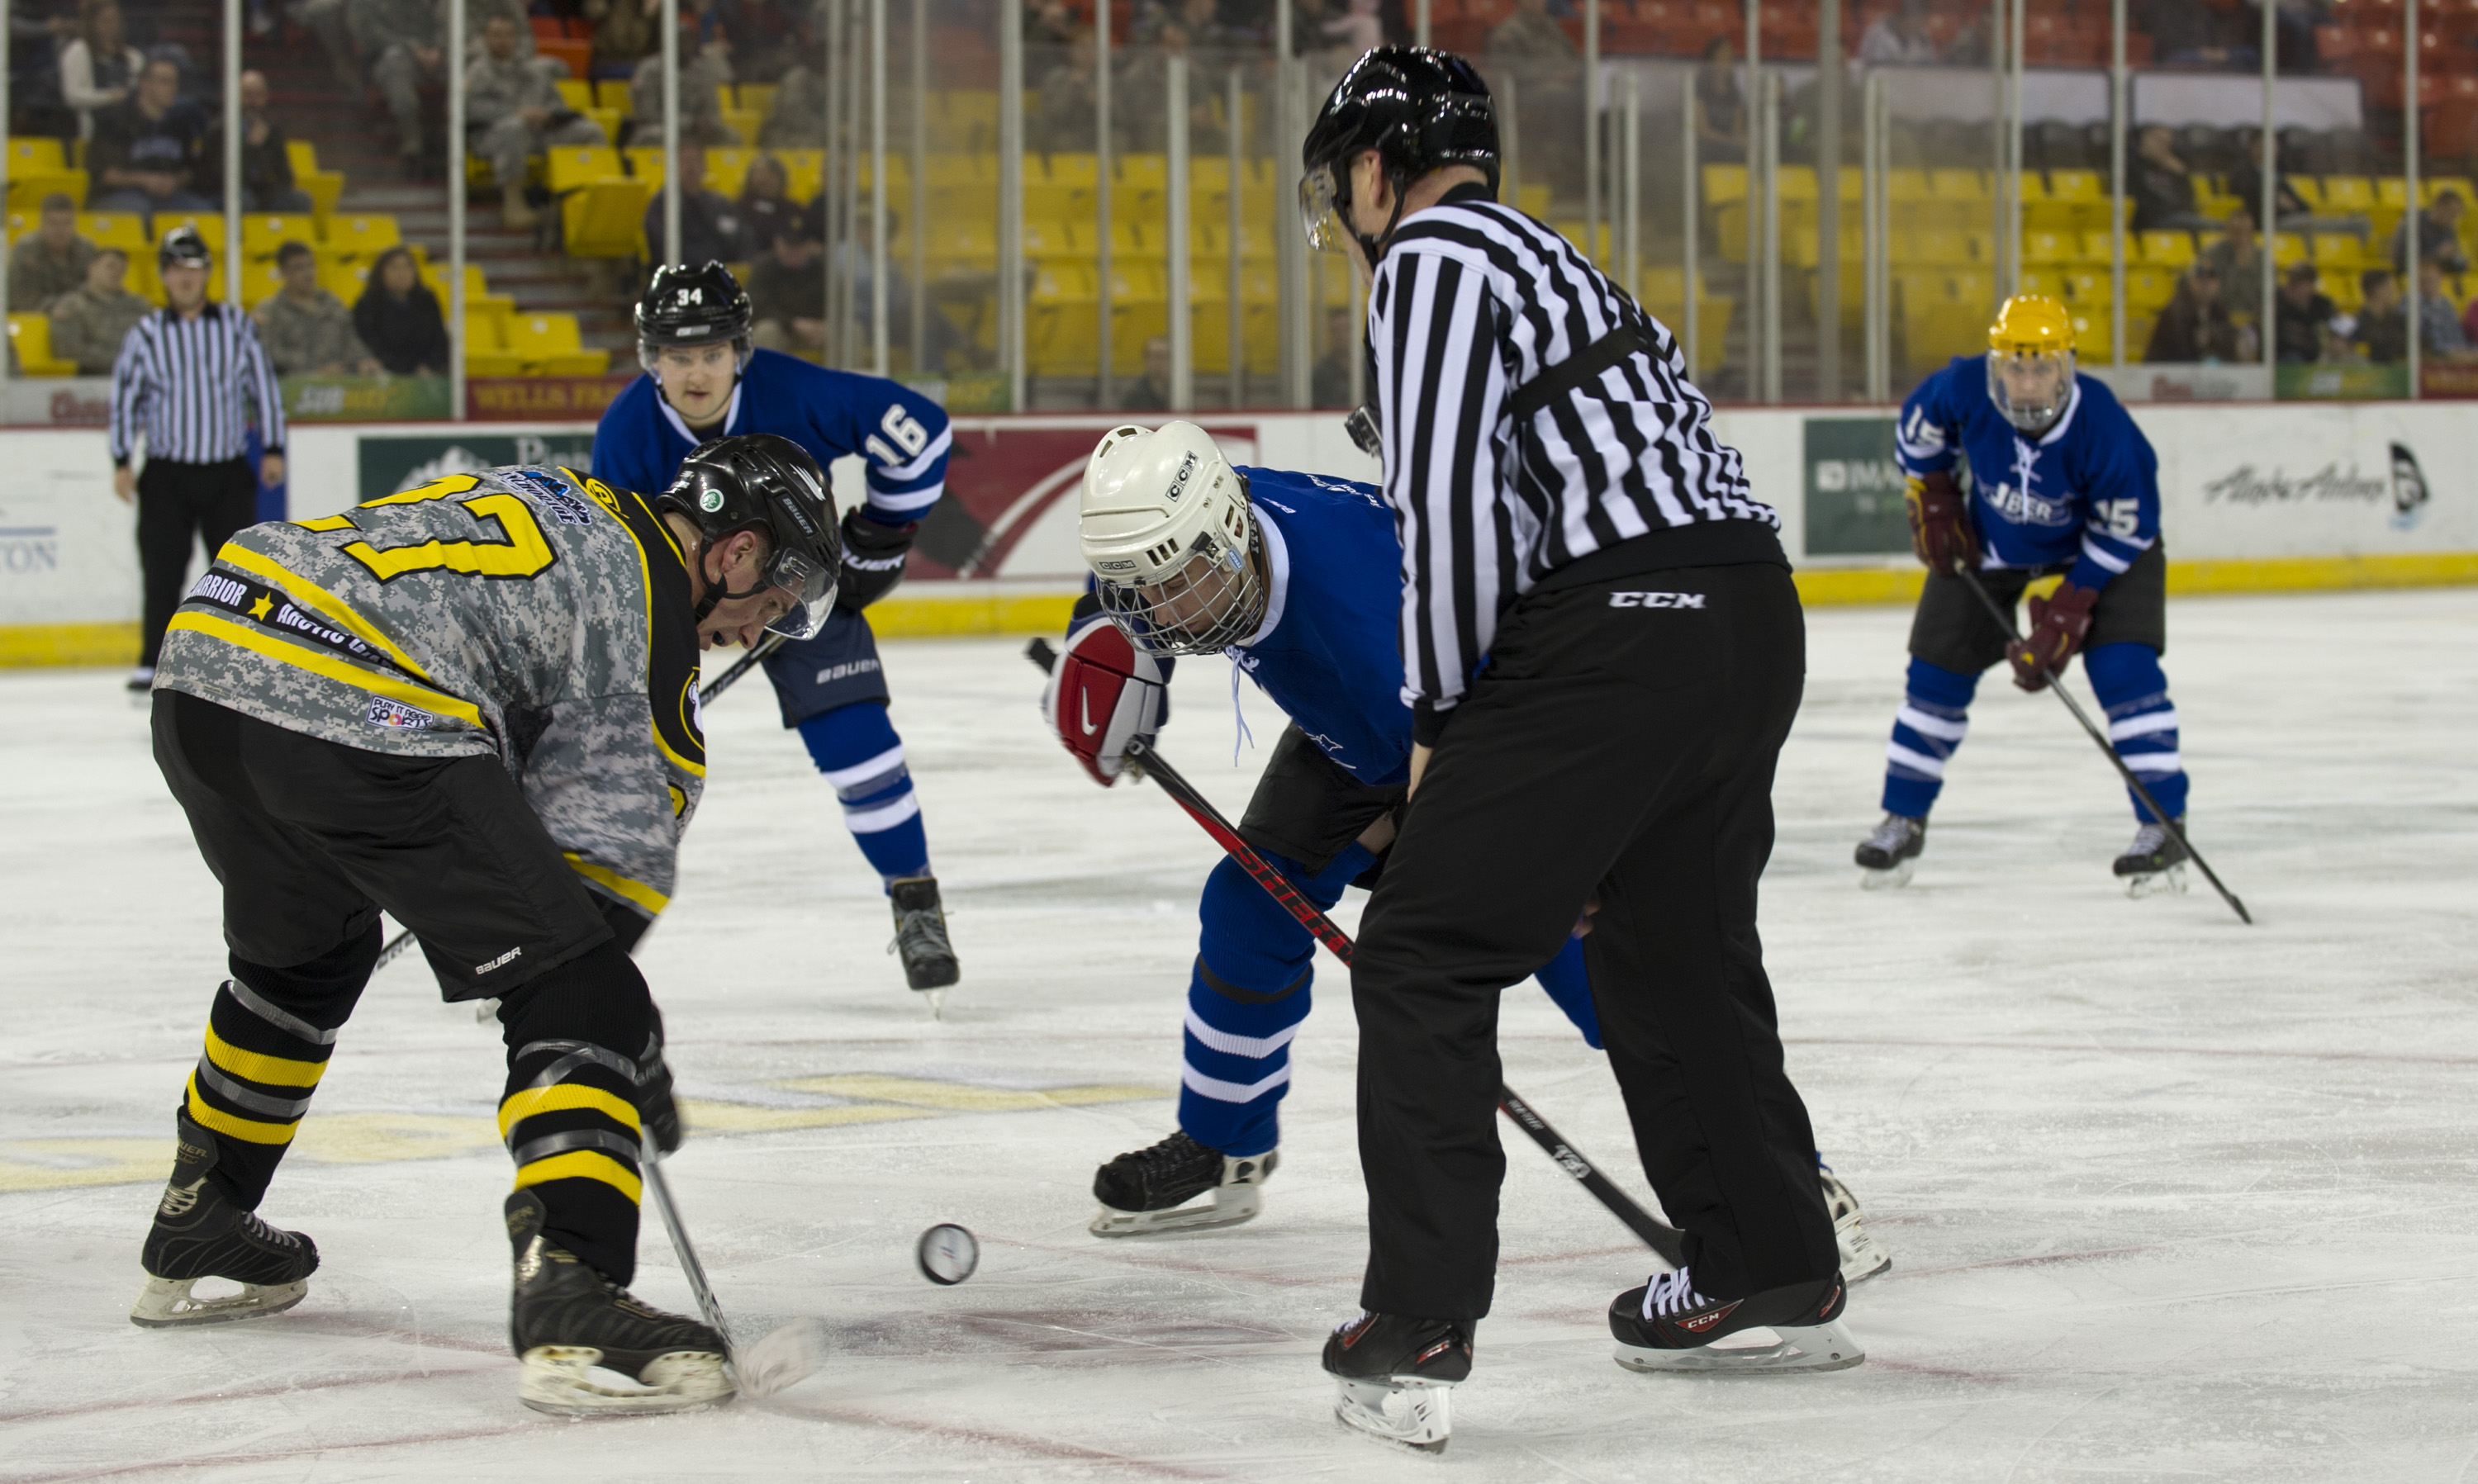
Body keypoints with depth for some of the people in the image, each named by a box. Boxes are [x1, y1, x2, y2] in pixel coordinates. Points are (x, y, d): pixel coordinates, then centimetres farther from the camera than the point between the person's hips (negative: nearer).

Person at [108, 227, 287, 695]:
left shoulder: (237, 326, 4)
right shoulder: (147, 334, 2)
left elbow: (263, 387, 7)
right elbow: (125, 398, 3)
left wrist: (272, 449, 2)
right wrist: (122, 463, -2)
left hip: (229, 472, 1)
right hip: (167, 473, -1)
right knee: (161, 571, -4)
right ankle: (153, 661, 4)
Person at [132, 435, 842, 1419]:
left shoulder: (554, 504, 29)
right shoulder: (650, 607, 4)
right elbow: (610, 848, 4)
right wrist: (632, 1048, 14)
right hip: (360, 717, -9)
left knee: (302, 950, 34)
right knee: (574, 995, -4)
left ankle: (191, 1236, 47)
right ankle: (568, 1300, -20)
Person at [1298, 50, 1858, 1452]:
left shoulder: (1433, 252, -1)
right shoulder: (1550, 260, 28)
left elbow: (1449, 497, -13)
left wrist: (1443, 717, -3)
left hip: (1623, 627, -9)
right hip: (1756, 614, 9)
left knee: (1424, 953, -3)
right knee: (1674, 945, 25)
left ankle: (1417, 1334, -8)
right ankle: (1778, 1275, 36)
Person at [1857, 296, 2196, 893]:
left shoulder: (2104, 429, -36)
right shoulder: (1963, 391, -29)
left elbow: (2125, 531, -23)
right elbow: (1917, 428, -3)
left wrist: (2068, 609, -26)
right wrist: (1933, 499, -5)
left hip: (2101, 538, -3)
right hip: (1991, 540, 3)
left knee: (2123, 666, -20)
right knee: (1938, 670, 3)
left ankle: (2163, 827, -13)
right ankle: (1903, 821, 20)